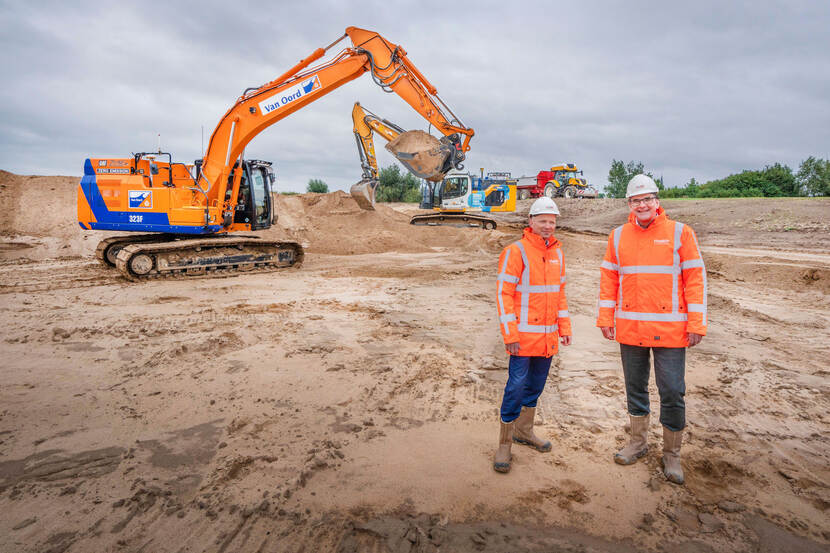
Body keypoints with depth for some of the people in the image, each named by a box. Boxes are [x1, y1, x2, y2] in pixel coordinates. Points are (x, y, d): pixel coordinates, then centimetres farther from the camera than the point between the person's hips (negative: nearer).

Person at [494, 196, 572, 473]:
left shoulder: (557, 253, 11)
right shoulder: (516, 251, -10)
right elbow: (504, 293, -13)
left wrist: (564, 327, 14)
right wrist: (510, 335, -16)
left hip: (549, 336, 7)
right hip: (525, 335, -7)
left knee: (536, 385, 17)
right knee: (516, 386, -4)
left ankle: (524, 431, 35)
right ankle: (504, 443, 10)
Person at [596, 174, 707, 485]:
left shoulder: (679, 233, -1)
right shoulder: (619, 236, 7)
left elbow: (695, 278, -2)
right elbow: (608, 279, 9)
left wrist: (696, 324, -7)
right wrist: (605, 318, 4)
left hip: (669, 329, -3)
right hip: (629, 328, 3)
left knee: (672, 392, 2)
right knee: (635, 388, 15)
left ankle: (671, 454, 20)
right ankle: (638, 442, 32)